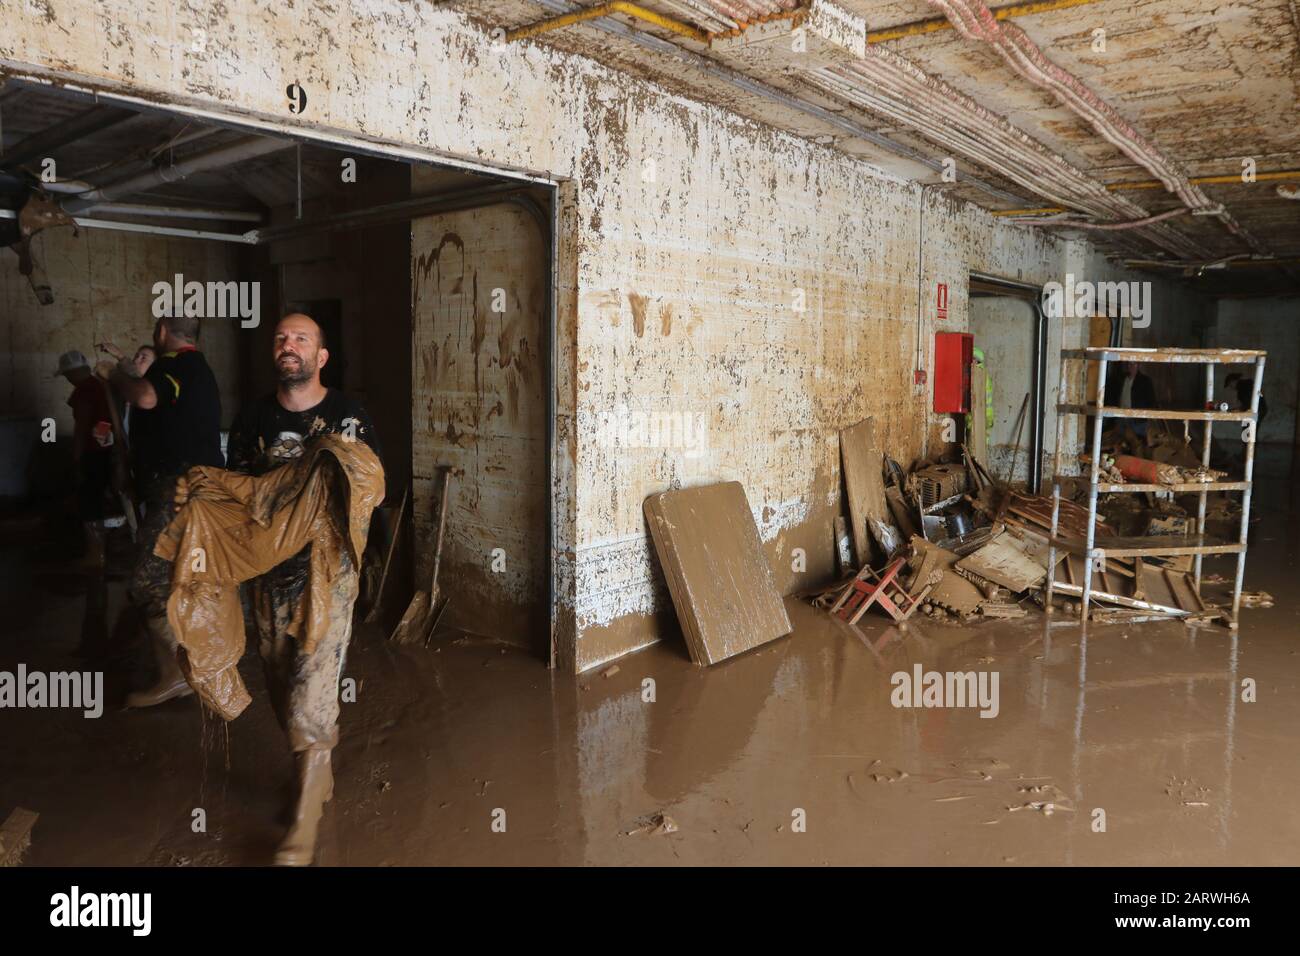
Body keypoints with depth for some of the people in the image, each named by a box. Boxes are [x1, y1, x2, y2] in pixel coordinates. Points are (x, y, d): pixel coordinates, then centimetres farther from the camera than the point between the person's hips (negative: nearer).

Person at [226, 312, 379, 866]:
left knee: (312, 694, -9)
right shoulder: (252, 419, 8)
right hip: (268, 571, 5)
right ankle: (317, 778, 36)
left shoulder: (348, 418, -4)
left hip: (327, 570, -5)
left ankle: (304, 825, 2)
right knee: (282, 688, 14)